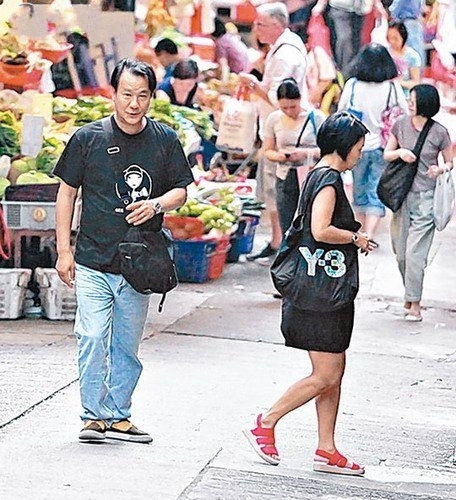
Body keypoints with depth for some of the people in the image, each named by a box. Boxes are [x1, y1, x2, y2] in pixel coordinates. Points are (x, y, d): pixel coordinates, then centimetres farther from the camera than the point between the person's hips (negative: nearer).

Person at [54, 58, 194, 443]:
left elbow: (181, 191, 10)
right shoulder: (89, 138, -2)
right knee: (92, 340, -9)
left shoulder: (165, 141, 2)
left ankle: (118, 415, 19)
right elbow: (67, 192, 4)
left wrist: (157, 204, -13)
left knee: (127, 346, 9)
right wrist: (64, 249, 0)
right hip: (93, 262, -2)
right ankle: (94, 415, 0)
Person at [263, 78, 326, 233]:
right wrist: (278, 156, -10)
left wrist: (306, 153, -18)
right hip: (285, 178, 3)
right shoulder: (273, 119, 6)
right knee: (287, 230, 2)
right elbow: (268, 150, 12)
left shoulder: (315, 117, -3)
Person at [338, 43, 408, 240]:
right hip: (382, 147, -1)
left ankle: (361, 231, 29)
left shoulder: (352, 85, -8)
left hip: (357, 147, 1)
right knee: (376, 193, 3)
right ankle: (370, 235, -8)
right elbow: (406, 115, 0)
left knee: (359, 189, 18)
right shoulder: (393, 87, -10)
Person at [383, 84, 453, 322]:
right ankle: (411, 294, 29)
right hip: (402, 195, 4)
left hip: (426, 197, -4)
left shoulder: (439, 132, -5)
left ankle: (414, 304, -1)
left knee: (415, 253, -9)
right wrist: (400, 152, -9)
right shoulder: (401, 125, 3)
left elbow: (450, 162, 7)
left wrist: (441, 169, -15)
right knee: (400, 252, 9)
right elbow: (386, 154, 12)